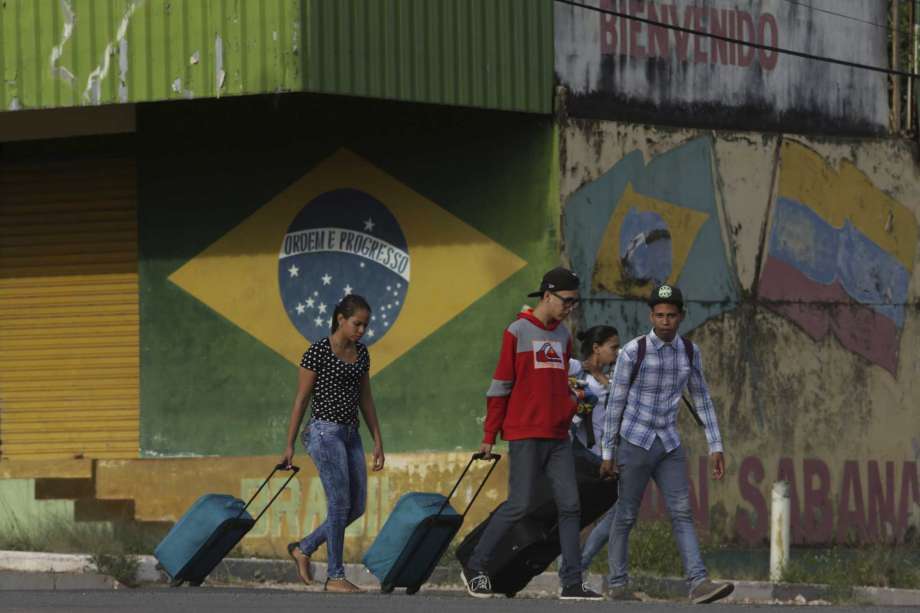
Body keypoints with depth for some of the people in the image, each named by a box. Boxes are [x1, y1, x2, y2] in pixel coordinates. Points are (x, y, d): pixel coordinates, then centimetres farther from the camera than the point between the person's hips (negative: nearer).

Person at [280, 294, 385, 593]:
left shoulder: (361, 353, 11)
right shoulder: (318, 353, -10)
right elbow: (301, 399, -6)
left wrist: (378, 440, 13)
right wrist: (289, 445, -5)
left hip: (351, 433, 8)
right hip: (325, 432, -8)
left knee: (356, 507, 5)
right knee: (339, 505, -7)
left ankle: (304, 548, 21)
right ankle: (335, 577, 1)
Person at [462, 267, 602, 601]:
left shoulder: (563, 335, 13)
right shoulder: (518, 332, -6)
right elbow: (500, 386, -4)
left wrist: (572, 403, 7)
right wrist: (489, 436, -3)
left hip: (558, 436, 7)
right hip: (525, 435, -7)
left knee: (570, 505, 0)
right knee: (519, 505, -7)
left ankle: (572, 583, 2)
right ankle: (476, 567, 6)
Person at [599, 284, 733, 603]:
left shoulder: (689, 351, 0)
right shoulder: (632, 351, -14)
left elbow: (702, 400, 8)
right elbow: (616, 404, -8)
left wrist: (716, 447, 3)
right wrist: (607, 454, -6)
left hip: (669, 445, 4)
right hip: (635, 442, -4)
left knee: (682, 513, -7)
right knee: (626, 515, 4)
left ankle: (699, 584, -17)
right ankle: (617, 584, 18)